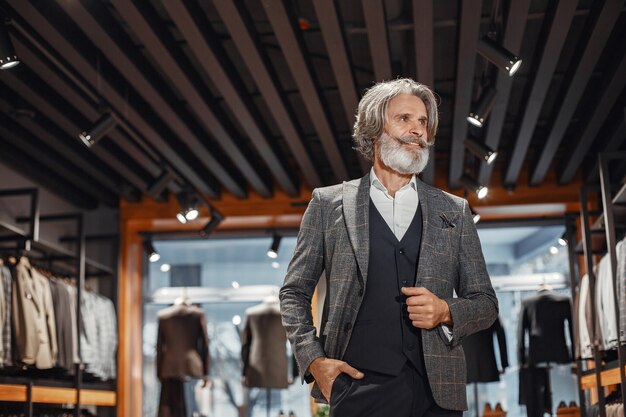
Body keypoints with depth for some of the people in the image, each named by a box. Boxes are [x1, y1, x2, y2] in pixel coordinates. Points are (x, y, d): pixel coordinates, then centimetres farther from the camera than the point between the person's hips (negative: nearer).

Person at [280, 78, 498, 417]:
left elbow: (485, 302, 14)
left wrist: (446, 312, -6)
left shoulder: (454, 212, 11)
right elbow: (294, 292, 10)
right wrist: (314, 358, -4)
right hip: (359, 387, -2)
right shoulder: (328, 204, 7)